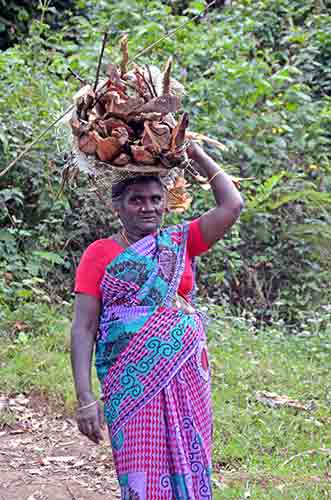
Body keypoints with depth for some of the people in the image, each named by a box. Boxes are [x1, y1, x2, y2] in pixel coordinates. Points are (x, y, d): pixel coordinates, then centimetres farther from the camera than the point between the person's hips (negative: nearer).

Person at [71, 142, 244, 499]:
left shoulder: (180, 242, 11)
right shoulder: (99, 254, 1)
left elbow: (231, 205, 3)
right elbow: (83, 328, -4)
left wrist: (196, 154, 8)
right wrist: (85, 398, -13)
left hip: (186, 375, 3)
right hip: (132, 382, -3)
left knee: (186, 469, 3)